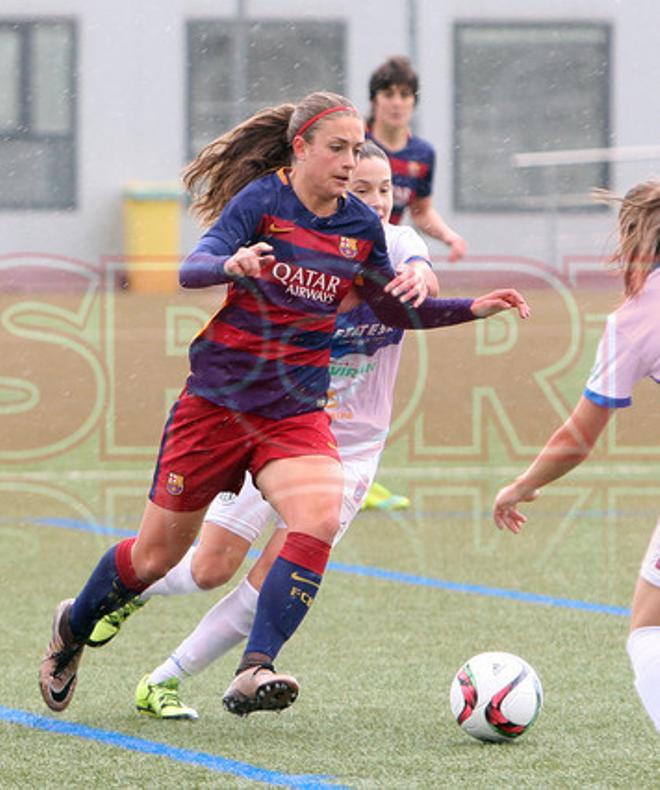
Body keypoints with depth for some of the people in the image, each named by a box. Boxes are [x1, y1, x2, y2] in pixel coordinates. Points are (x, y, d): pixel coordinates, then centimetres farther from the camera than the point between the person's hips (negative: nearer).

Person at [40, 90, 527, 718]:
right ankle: (73, 627, 36)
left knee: (320, 520, -28)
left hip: (297, 412, 3)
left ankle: (253, 672, -28)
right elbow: (191, 270, -23)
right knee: (157, 555, 6)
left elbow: (391, 309, 18)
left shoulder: (361, 226, 3)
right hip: (216, 399, -3)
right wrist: (233, 265, -45)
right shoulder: (262, 200, -10)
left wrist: (471, 309, 6)